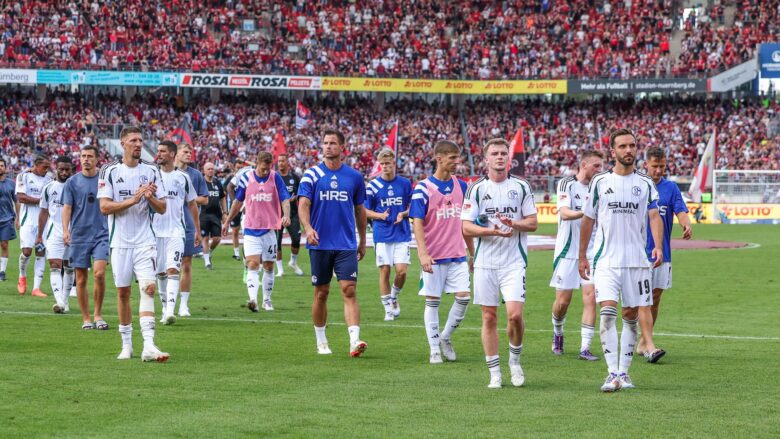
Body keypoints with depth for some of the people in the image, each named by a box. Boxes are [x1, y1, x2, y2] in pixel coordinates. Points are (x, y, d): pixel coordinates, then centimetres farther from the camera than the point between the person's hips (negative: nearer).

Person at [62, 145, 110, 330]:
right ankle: (86, 318, 13)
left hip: (101, 234, -1)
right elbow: (67, 207, 1)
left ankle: (98, 314, 0)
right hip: (79, 236, 1)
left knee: (99, 272, -16)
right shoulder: (72, 182, 4)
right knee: (81, 278, 3)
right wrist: (65, 230, -12)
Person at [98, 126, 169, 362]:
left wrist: (150, 198, -13)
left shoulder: (152, 171, 7)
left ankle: (148, 346, -21)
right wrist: (133, 200, -16)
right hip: (120, 242, 0)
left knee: (148, 287, -14)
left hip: (145, 242, 0)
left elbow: (162, 208, 8)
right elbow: (104, 207, -7)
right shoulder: (109, 172, 2)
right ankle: (126, 344, 18)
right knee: (123, 291, 5)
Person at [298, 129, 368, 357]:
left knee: (349, 290, -12)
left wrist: (363, 241, 18)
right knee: (321, 293, 7)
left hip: (347, 245, 0)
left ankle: (354, 340, -20)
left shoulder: (354, 176, 7)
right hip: (320, 244, 0)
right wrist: (308, 228, -27)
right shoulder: (311, 175, 1)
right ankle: (321, 341, 20)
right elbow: (303, 205, -9)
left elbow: (360, 210, 15)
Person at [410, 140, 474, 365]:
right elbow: (417, 222, -10)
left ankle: (445, 337, 15)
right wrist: (423, 253, -21)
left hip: (458, 255, 4)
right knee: (432, 302, 2)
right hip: (433, 257, -4)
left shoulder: (462, 187, 7)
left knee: (464, 296, -5)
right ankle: (435, 350, 11)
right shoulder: (423, 188, -7)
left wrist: (472, 253, 16)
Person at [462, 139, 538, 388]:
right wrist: (492, 230, -17)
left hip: (514, 262, -1)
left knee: (515, 314, -14)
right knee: (489, 317, 2)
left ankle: (515, 359, 12)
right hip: (484, 262, 1)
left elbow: (532, 223, 6)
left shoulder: (521, 187, 6)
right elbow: (466, 227, 0)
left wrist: (513, 224, -15)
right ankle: (494, 373, 10)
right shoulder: (476, 189, 4)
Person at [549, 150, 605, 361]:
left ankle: (585, 348, -6)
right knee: (563, 301, 2)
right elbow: (565, 213, -21)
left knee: (590, 297, -8)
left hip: (590, 252, 4)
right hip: (568, 251, -4)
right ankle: (558, 333, 31)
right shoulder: (567, 184, -6)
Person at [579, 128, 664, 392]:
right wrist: (582, 257, 10)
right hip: (606, 260, -1)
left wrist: (658, 246, -21)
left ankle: (623, 372, 14)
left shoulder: (645, 184, 6)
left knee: (631, 316, 5)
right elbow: (588, 221, 11)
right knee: (607, 313, -15)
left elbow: (654, 215, -4)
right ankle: (612, 373, -16)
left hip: (637, 260, 2)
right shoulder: (600, 182, 5)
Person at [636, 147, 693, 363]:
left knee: (655, 298, 9)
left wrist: (686, 224, -30)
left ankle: (642, 343, 21)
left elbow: (681, 211, -8)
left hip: (663, 253, 3)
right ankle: (650, 346, -17)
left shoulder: (671, 188, 6)